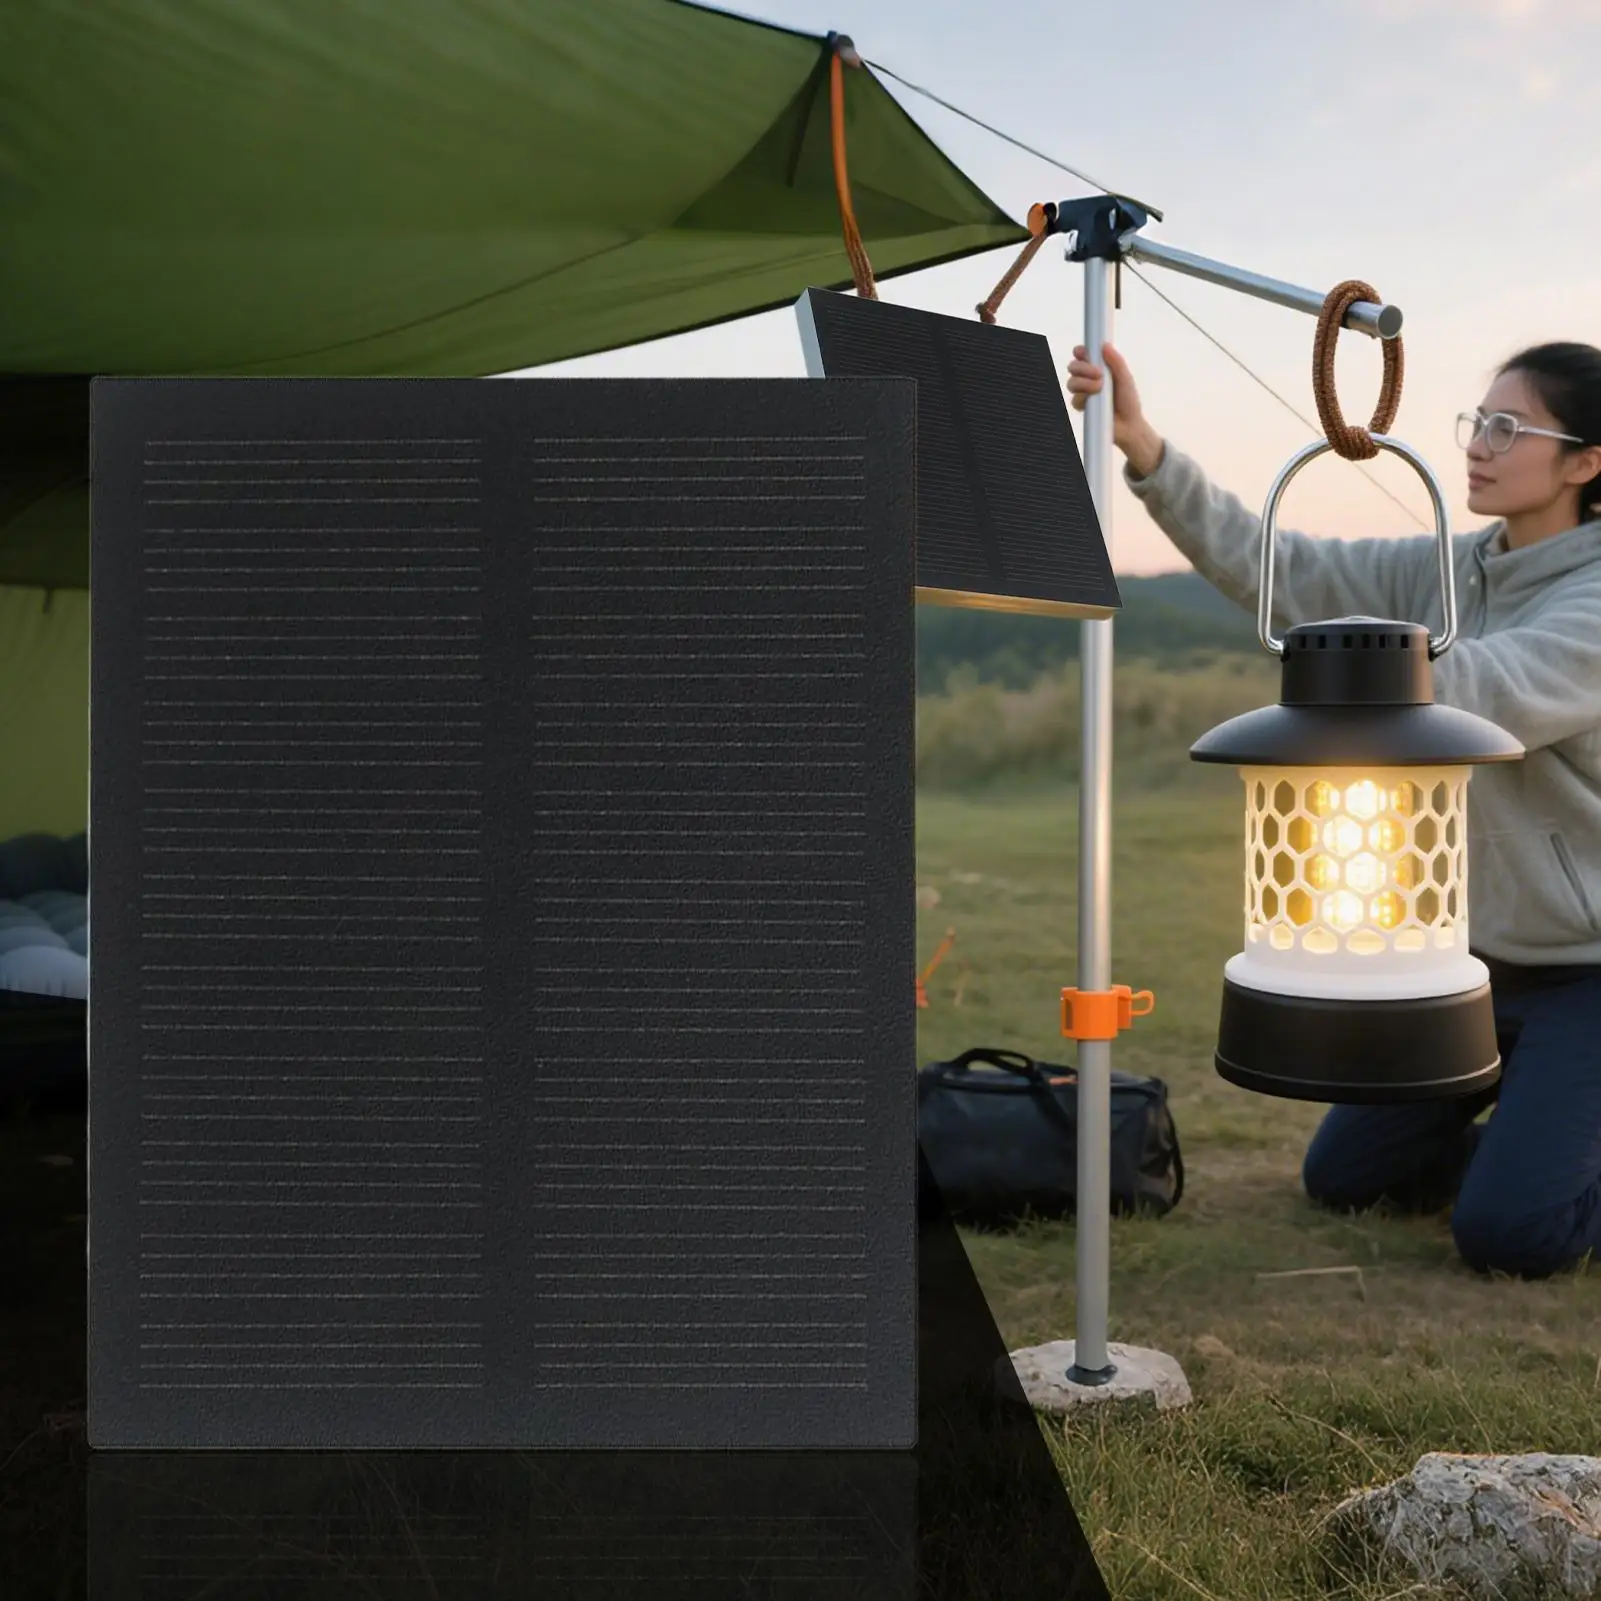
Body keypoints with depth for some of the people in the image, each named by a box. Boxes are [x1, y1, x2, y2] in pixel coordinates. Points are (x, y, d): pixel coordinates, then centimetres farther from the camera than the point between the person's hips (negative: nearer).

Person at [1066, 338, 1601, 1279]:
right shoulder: (1443, 573, 1)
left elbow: (1475, 695, -34)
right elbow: (1267, 566, -9)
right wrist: (1142, 446, -20)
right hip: (1470, 954, 7)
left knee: (1506, 1233, -14)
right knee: (1341, 1178, 13)